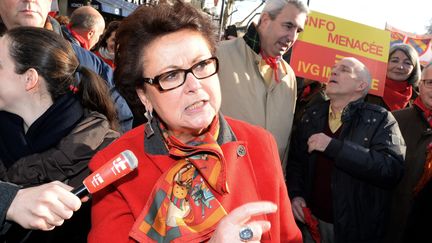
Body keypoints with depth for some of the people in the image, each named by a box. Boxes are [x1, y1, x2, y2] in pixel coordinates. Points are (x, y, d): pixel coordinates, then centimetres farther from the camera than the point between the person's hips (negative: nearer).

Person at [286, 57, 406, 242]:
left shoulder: (380, 120, -9)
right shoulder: (312, 115, 5)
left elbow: (392, 169, -23)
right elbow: (295, 161, 12)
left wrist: (334, 147, -27)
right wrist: (295, 194, -5)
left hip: (357, 227, -3)